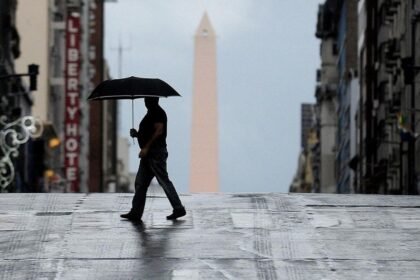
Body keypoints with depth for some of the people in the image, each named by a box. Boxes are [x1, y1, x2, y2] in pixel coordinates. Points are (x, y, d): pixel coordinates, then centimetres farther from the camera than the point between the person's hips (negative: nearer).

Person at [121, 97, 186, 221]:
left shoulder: (158, 112, -11)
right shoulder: (151, 113, 21)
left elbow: (159, 131, -21)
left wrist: (146, 147, -22)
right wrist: (136, 134, 7)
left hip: (156, 153, -11)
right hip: (148, 155, 11)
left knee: (164, 181, -8)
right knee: (140, 183, 6)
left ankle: (179, 209, -2)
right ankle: (135, 213, 5)